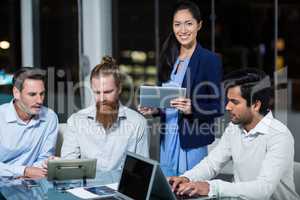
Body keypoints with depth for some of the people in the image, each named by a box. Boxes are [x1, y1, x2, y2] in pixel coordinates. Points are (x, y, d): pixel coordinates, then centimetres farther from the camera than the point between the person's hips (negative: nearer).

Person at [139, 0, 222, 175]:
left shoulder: (210, 60, -7)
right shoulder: (169, 58, 10)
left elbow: (217, 108, -9)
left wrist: (193, 108, -25)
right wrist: (154, 110, -2)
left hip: (192, 142, -5)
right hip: (167, 140, 6)